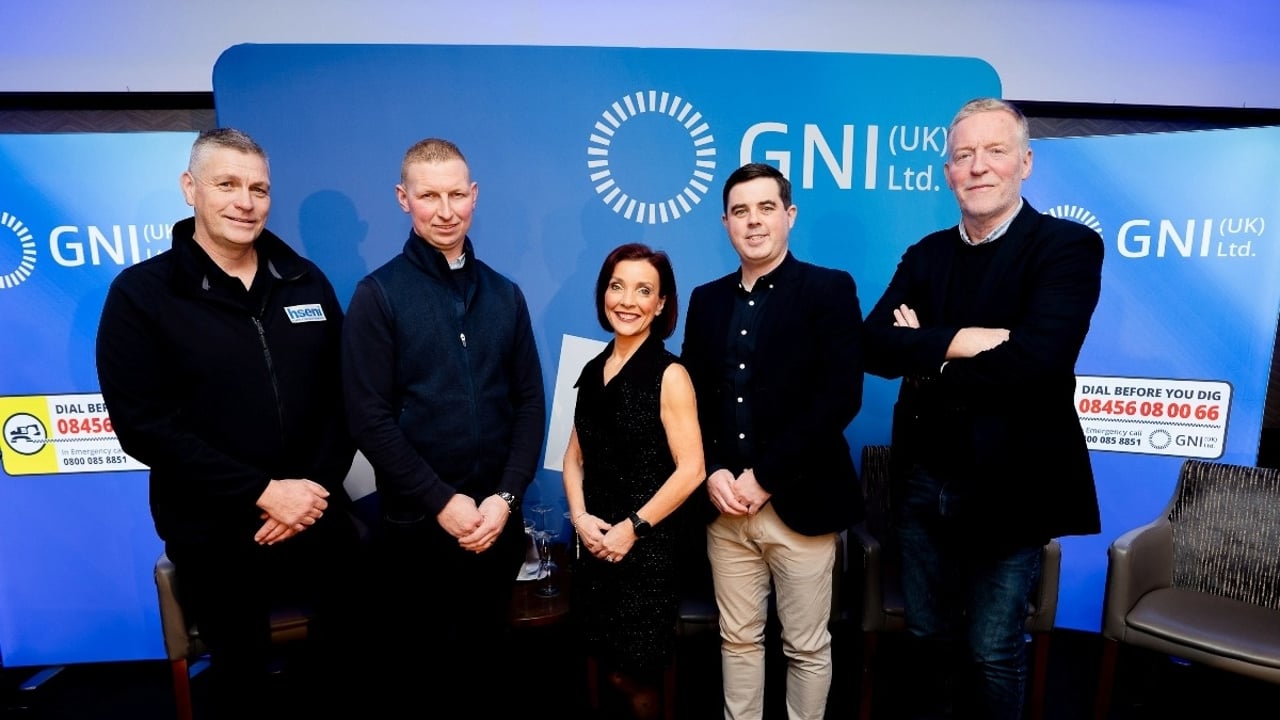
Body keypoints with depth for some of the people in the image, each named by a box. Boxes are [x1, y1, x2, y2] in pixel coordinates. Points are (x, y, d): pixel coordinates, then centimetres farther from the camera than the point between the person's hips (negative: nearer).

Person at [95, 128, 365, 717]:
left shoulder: (306, 281, 2)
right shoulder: (140, 293, -7)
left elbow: (343, 393, 1)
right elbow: (143, 424, -13)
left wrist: (318, 486, -10)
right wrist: (262, 492, -19)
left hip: (319, 519, 3)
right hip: (213, 536, -2)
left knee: (348, 650, 18)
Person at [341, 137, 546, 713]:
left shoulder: (504, 294, 5)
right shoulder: (377, 295, -6)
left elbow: (530, 404, 3)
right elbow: (370, 419, -10)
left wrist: (505, 496, -7)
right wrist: (442, 502, -14)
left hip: (498, 520, 3)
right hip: (418, 524, -3)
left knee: (487, 659, 19)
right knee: (419, 665, 16)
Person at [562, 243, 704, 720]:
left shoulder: (669, 375, -12)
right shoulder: (593, 371, 6)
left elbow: (690, 470, -16)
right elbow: (575, 455, 9)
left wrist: (633, 528, -14)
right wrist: (579, 516, -6)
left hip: (647, 548, -5)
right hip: (596, 545, 5)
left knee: (635, 675, 9)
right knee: (608, 666, 17)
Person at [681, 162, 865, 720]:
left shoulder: (830, 290, -4)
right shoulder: (707, 299, 10)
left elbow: (841, 395, -14)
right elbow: (691, 396, 9)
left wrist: (765, 477, -15)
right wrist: (712, 473, -7)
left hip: (798, 503, -3)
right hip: (725, 506, 4)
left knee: (807, 648, 13)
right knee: (738, 639, 17)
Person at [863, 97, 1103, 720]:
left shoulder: (1068, 245, -9)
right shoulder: (927, 254, 5)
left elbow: (1036, 362, -25)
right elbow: (875, 345, -9)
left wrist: (927, 357, -14)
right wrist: (965, 340, -22)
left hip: (1007, 487, -4)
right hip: (923, 481, 5)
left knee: (992, 651, 13)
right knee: (928, 636, 21)